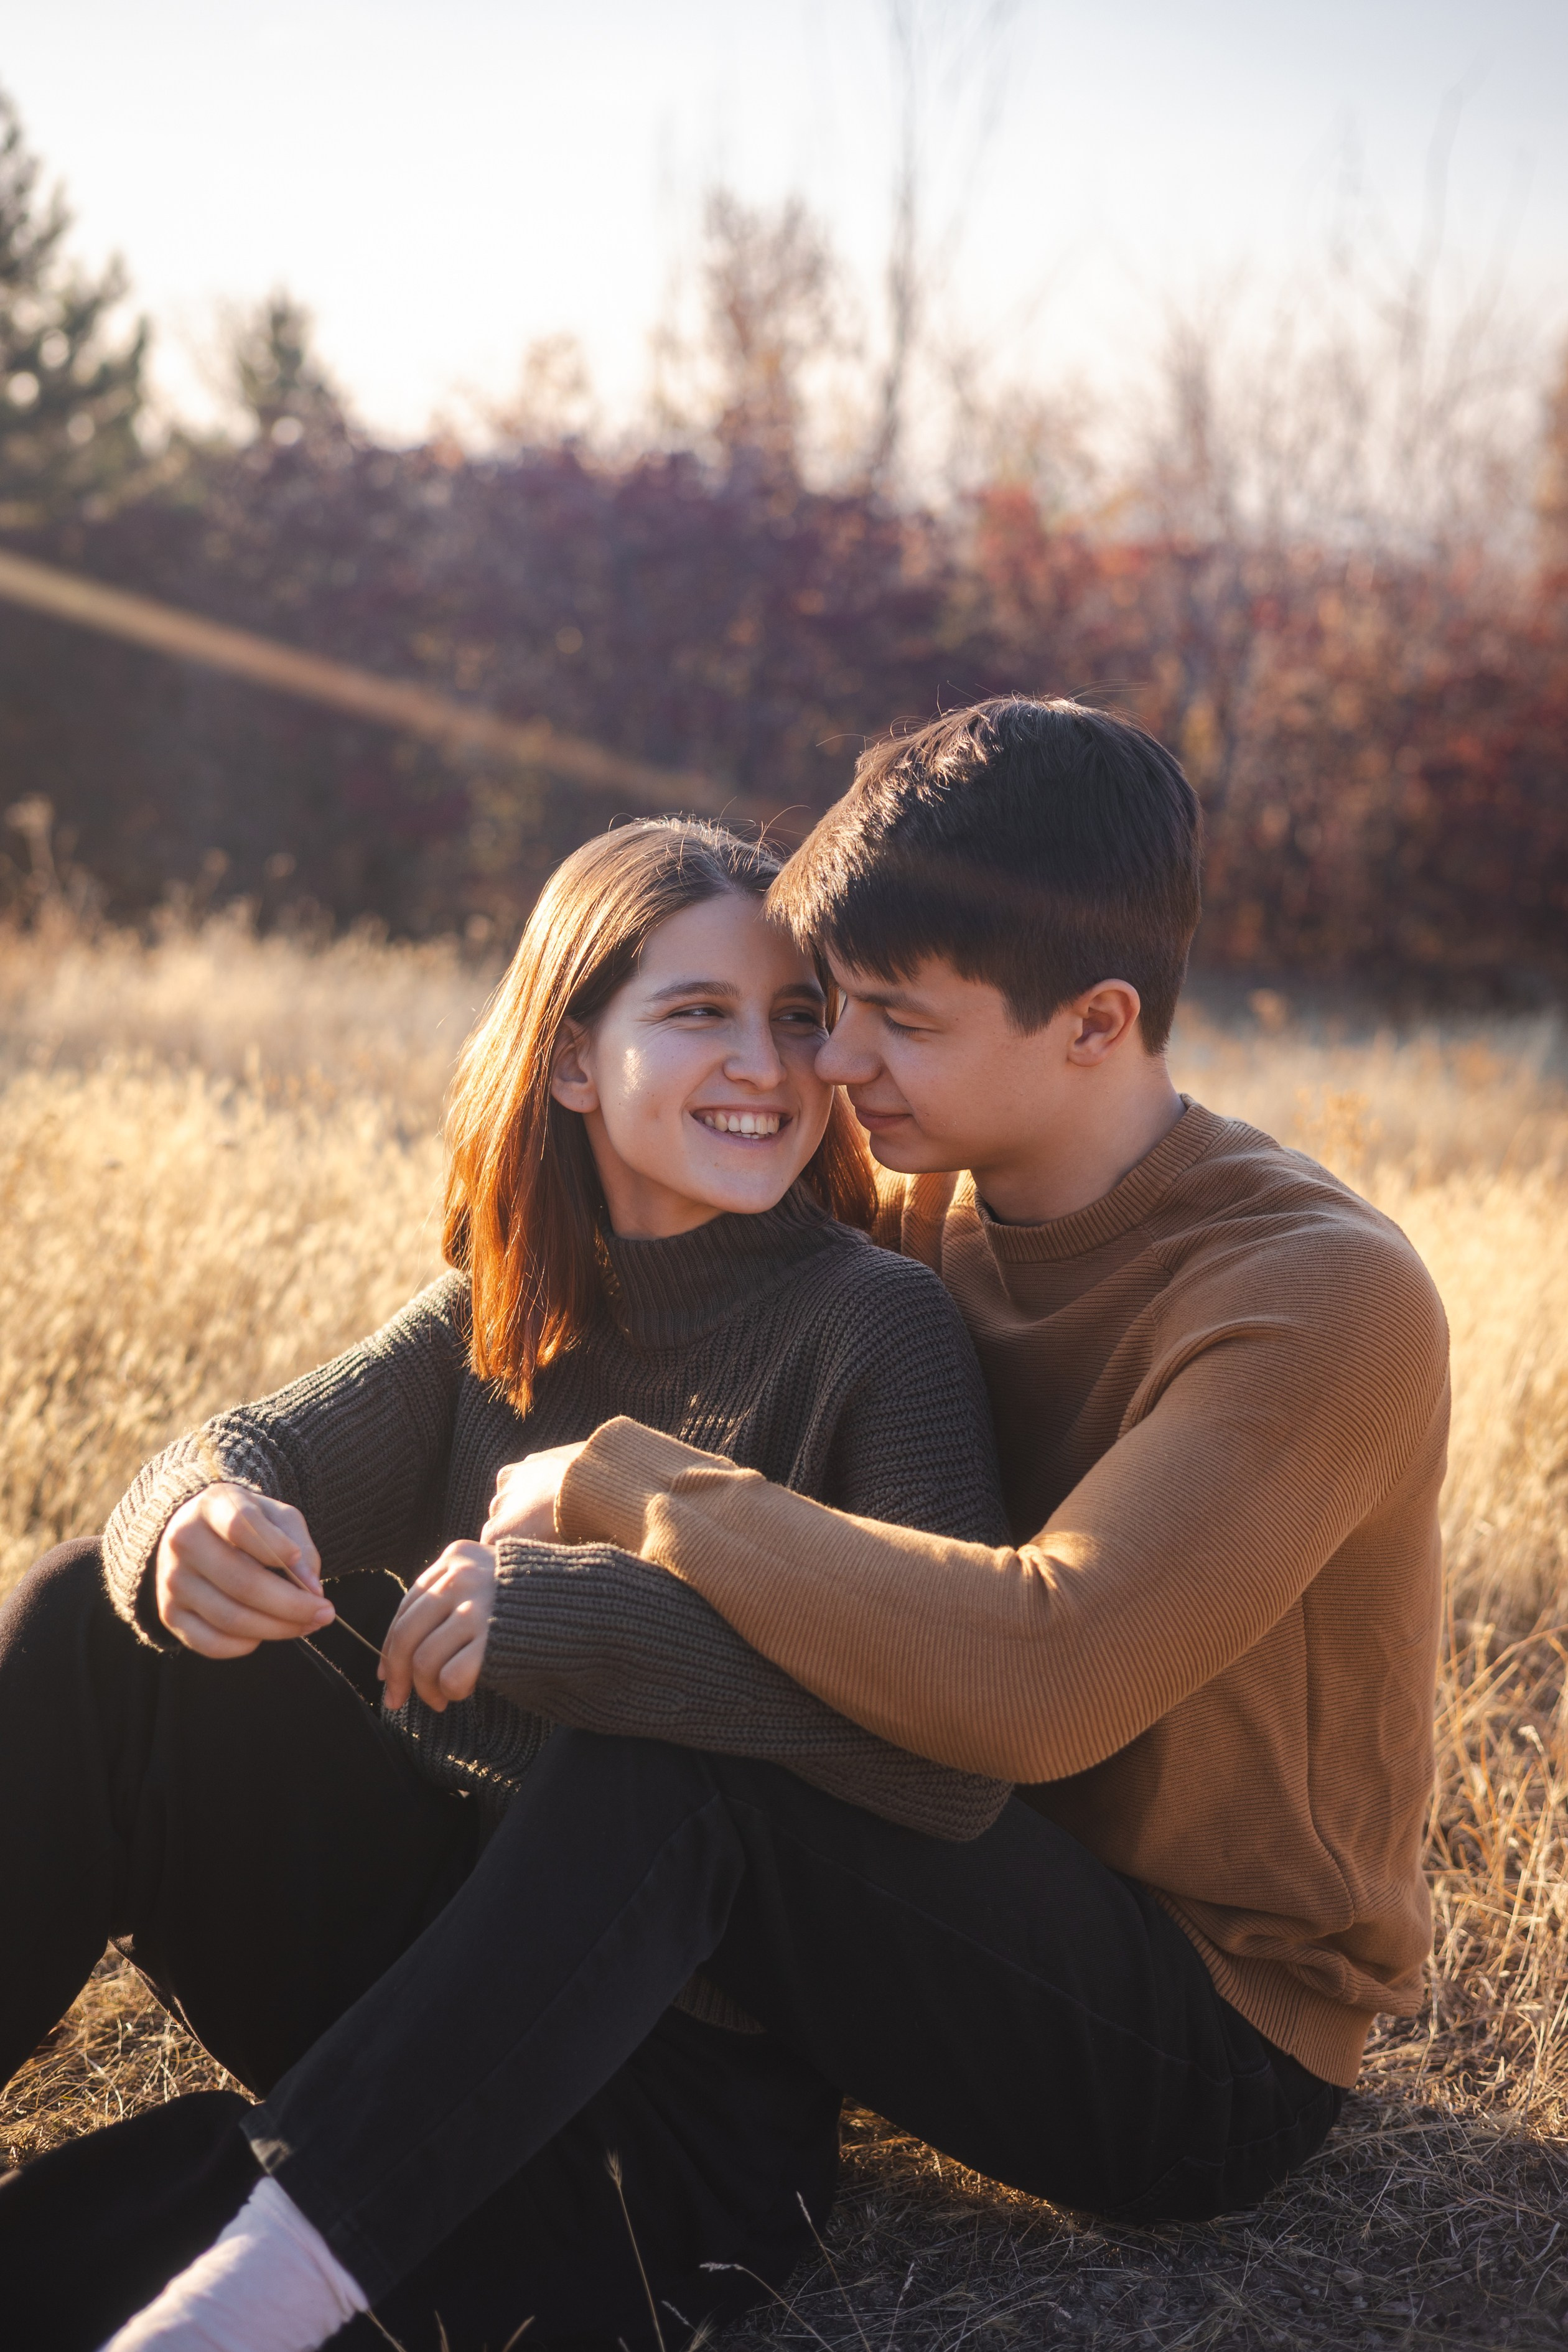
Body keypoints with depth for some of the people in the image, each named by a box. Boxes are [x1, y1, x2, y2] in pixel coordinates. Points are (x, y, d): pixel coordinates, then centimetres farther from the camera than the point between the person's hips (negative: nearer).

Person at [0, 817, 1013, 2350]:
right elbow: (268, 1447, -9)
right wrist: (200, 1528, -35)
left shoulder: (875, 1328, -12)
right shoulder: (503, 1312, 7)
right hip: (439, 1929, 6)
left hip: (670, 2067, -6)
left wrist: (567, 1618, -33)